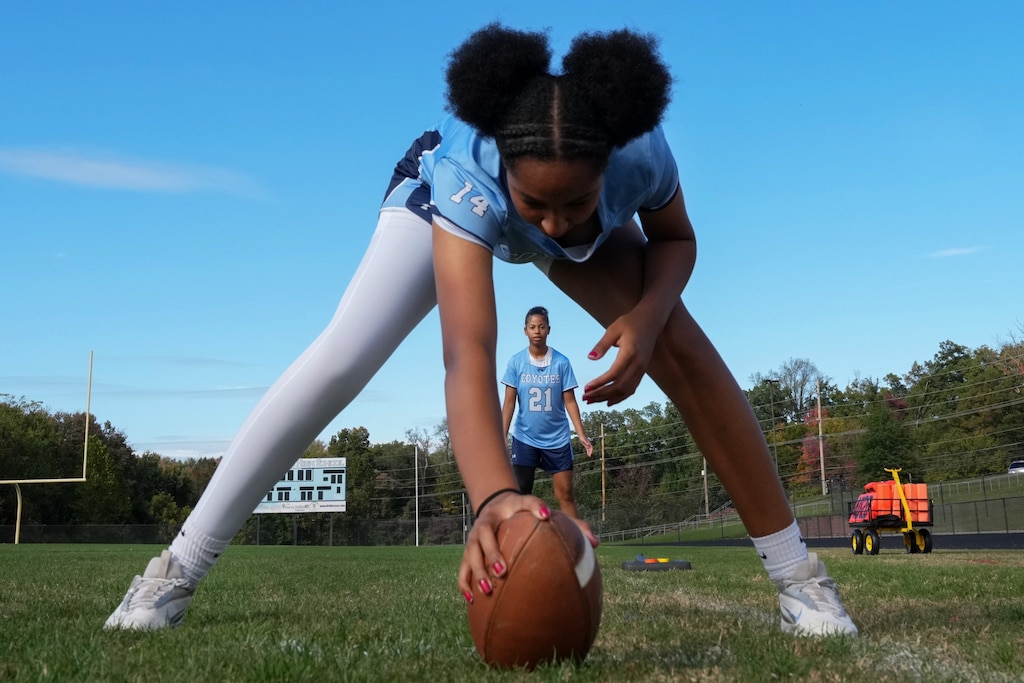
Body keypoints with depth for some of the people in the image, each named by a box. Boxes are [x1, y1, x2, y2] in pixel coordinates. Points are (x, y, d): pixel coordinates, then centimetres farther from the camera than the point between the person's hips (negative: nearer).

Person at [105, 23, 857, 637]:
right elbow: (469, 353, -61)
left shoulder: (641, 153, -39)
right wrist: (494, 496, -78)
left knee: (684, 350, -19)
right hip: (439, 195, -2)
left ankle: (797, 574, -7)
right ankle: (178, 568, -11)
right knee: (341, 359, -22)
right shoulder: (464, 177, -48)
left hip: (597, 229, 3)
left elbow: (674, 238, -15)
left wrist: (647, 313, -38)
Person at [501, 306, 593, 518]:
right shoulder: (516, 362, -3)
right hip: (524, 438, 0)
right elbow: (509, 402, -2)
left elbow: (570, 401, -1)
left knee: (565, 495, 0)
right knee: (520, 495, 0)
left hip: (557, 439, 0)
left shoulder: (561, 362, -3)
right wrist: (503, 435, -10)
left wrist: (581, 435, -8)